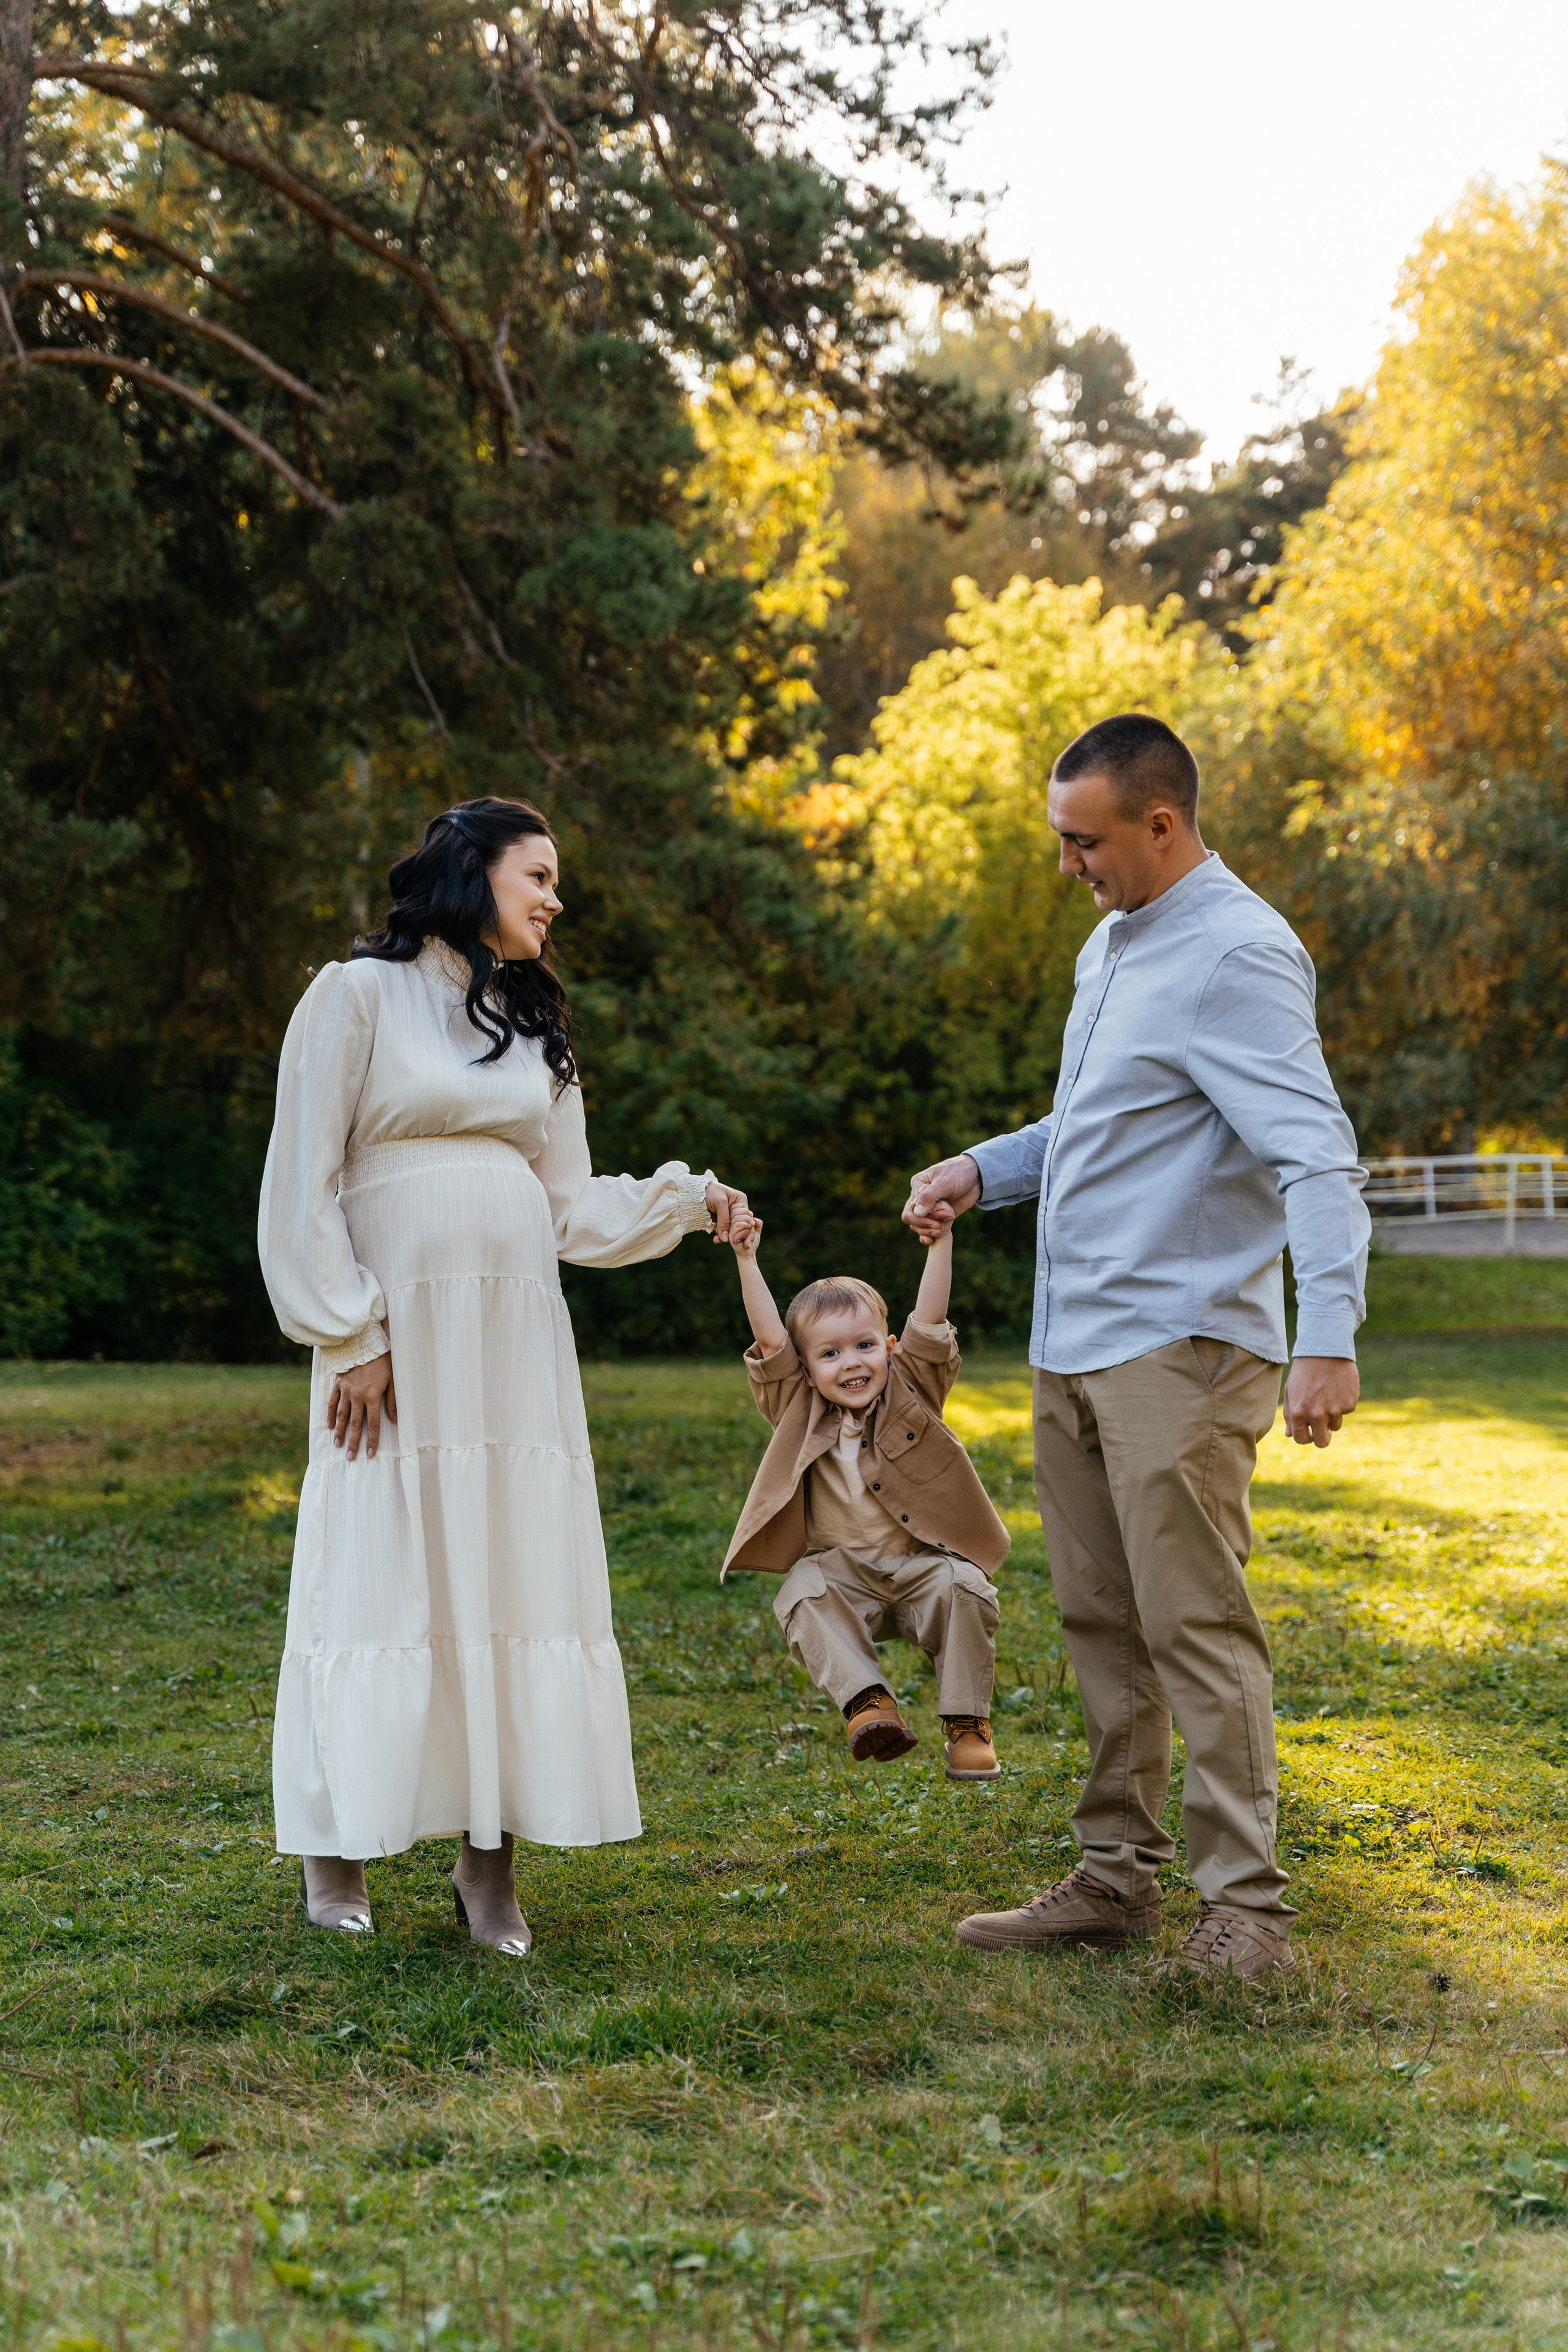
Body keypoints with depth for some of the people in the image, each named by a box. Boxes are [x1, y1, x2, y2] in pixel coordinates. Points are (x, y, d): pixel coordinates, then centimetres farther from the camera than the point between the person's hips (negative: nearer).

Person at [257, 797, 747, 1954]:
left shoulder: (534, 1031, 18)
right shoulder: (358, 996, 1)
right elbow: (304, 1184, -4)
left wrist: (686, 1201, 3)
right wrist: (348, 1335, -11)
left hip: (517, 1339, 5)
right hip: (398, 1333, -5)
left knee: (518, 1575, 0)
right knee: (377, 1578, -4)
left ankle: (491, 1857, 5)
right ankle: (336, 1847, 9)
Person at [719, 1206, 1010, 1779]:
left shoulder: (910, 1396, 4)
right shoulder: (801, 1411, 5)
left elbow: (929, 1321, -7)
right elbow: (769, 1339, -4)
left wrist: (940, 1243, -17)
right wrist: (747, 1261, -10)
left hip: (920, 1564, 0)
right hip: (842, 1572, 1)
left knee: (963, 1589, -29)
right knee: (802, 1597, -29)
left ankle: (967, 1723, -16)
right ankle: (868, 1701, -35)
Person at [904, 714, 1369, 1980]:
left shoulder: (1237, 958, -15)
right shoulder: (1111, 943, 16)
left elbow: (1316, 1153, -24)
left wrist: (1328, 1337, -33)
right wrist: (984, 1168, 16)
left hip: (1180, 1344, -9)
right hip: (1072, 1347, 9)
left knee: (1196, 1627, -8)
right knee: (1102, 1623, 13)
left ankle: (1248, 1904, -1)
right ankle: (1117, 1875, 21)